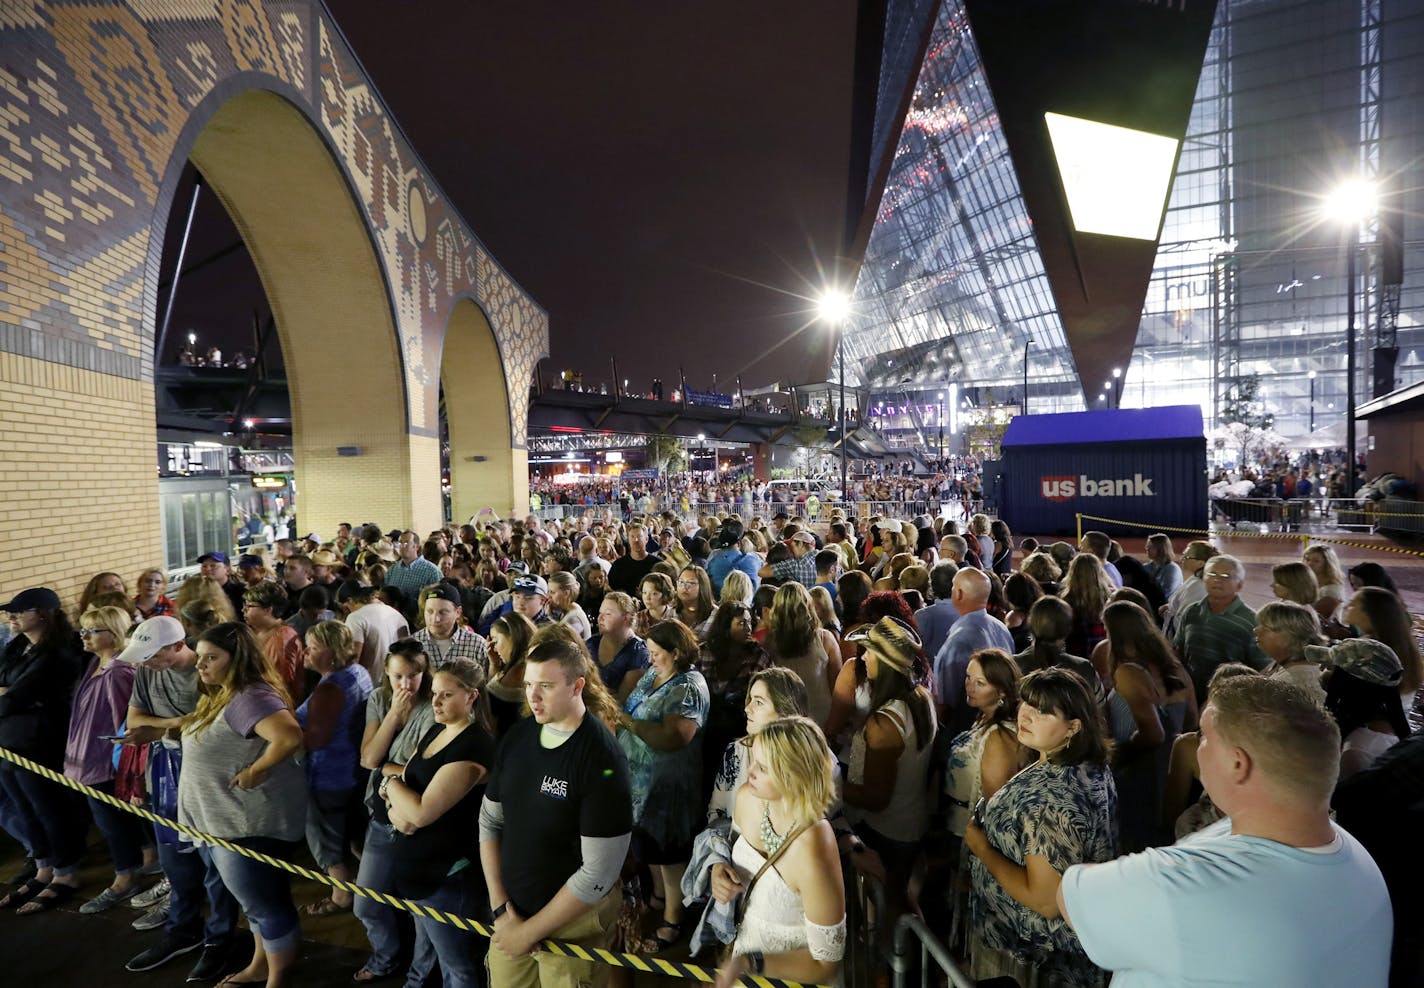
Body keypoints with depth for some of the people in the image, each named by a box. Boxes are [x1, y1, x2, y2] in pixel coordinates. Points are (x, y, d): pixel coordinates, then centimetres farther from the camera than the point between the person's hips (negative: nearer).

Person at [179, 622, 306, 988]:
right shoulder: (223, 695, 8)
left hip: (250, 823, -11)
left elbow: (290, 737, -41)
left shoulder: (249, 698, -27)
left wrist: (256, 770, -29)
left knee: (265, 902, 6)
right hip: (229, 820, 11)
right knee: (258, 897, 24)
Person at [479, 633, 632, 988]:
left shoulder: (602, 759, -23)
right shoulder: (517, 736, -5)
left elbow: (599, 872, -21)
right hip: (510, 916, 5)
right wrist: (500, 907, -4)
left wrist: (530, 931, -14)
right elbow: (490, 821, 3)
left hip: (573, 924, -5)